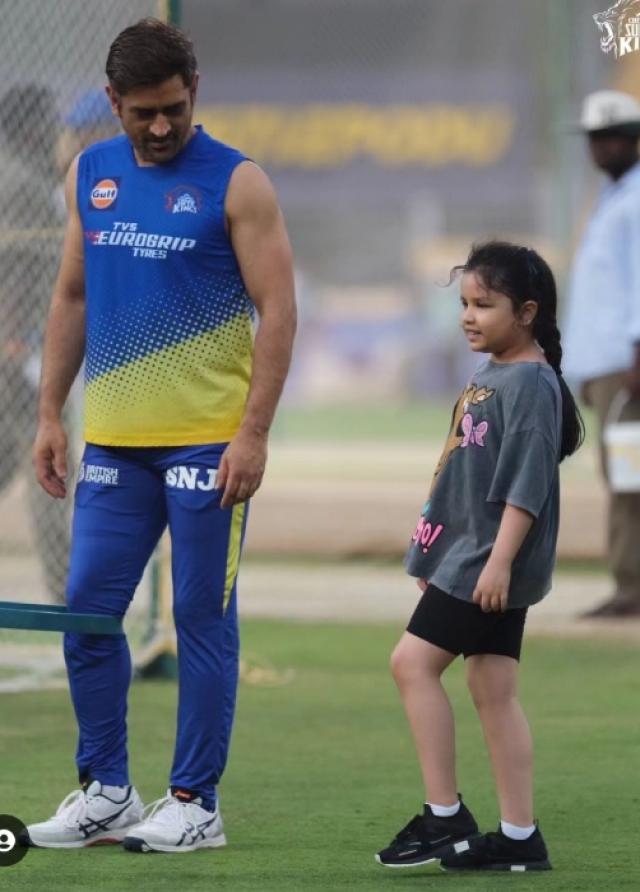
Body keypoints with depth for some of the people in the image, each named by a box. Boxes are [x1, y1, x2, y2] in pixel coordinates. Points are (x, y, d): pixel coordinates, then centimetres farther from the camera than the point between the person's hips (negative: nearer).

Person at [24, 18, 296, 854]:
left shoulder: (236, 183, -5)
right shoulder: (92, 174, 11)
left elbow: (277, 310, -7)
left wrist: (253, 433, -14)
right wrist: (50, 415, 12)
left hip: (208, 439, -5)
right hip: (113, 438, 5)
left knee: (203, 619, -1)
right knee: (88, 611, 4)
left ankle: (195, 804, 5)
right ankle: (106, 793, 15)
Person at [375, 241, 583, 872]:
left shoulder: (530, 383, -14)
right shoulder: (487, 375, 15)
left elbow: (526, 486, -20)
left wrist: (499, 561, -25)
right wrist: (434, 558, 24)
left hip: (492, 561, -10)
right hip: (466, 555, 10)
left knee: (413, 661, -10)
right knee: (492, 688, 8)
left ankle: (445, 817, -7)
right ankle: (518, 837, 9)